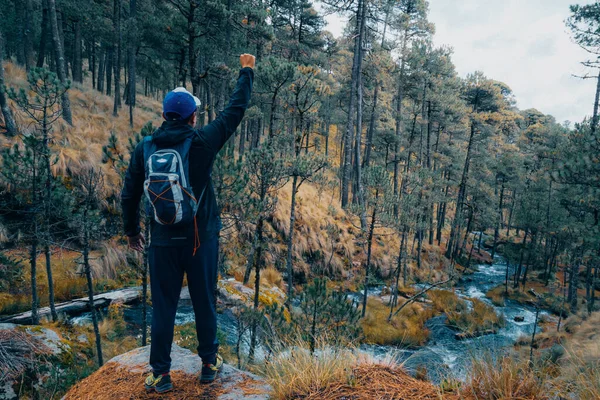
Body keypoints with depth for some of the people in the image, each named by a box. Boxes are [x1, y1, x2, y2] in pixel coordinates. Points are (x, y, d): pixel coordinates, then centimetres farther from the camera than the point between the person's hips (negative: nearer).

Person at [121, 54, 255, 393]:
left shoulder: (145, 148, -3)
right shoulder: (203, 141, -10)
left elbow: (130, 195, 3)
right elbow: (236, 110, 1)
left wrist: (132, 231, 18)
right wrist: (247, 72, 14)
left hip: (163, 241, 2)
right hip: (201, 238, -1)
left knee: (163, 307, 12)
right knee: (205, 303, 14)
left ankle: (161, 374, 21)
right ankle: (210, 363, 30)